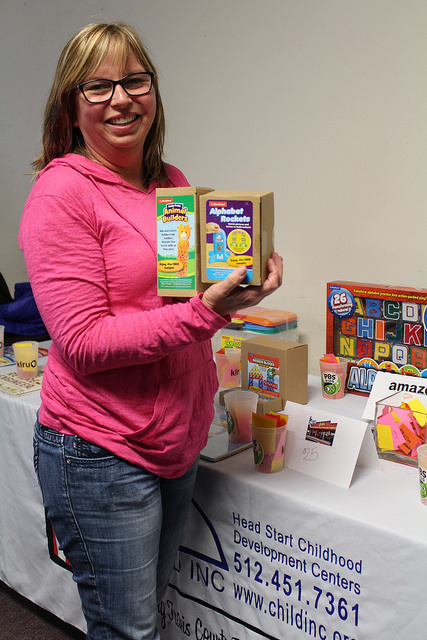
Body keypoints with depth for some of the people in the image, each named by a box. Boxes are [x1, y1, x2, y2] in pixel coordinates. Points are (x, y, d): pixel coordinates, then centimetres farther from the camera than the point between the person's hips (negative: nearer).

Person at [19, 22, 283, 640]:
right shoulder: (61, 191, -14)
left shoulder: (174, 183, 8)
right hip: (101, 452, -7)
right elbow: (84, 343, -19)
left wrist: (243, 278, -1)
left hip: (178, 442, 7)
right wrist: (206, 311, -25)